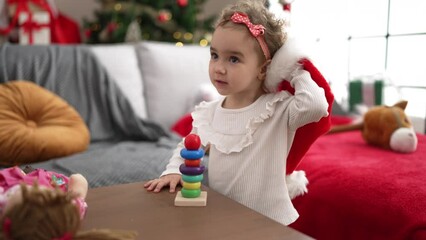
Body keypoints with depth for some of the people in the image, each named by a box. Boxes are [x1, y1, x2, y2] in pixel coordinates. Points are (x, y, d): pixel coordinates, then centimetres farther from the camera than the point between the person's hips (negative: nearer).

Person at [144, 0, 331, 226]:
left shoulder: (279, 109, -15)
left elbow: (315, 106, -37)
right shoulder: (208, 113, -2)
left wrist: (297, 73, -19)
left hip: (270, 224, -3)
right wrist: (174, 171, -7)